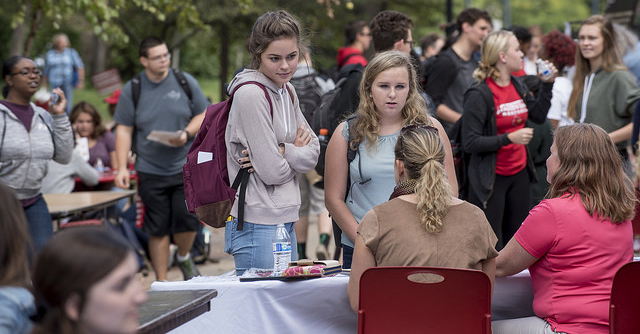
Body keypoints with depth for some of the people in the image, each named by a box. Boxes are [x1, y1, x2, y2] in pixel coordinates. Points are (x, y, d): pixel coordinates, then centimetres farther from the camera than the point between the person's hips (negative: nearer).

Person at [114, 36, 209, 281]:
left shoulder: (185, 82, 3)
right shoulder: (132, 89, 2)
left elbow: (203, 115, 8)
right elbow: (124, 130, 3)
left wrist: (187, 134, -12)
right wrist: (122, 167, -5)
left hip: (185, 167, 0)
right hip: (150, 171, 0)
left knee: (187, 219, -8)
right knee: (157, 229, 3)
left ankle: (184, 257, 26)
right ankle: (161, 281, 16)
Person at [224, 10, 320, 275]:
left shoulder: (287, 91, 11)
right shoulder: (251, 95, -16)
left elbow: (312, 154, 5)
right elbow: (273, 172, -17)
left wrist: (281, 152, -12)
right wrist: (295, 151, 2)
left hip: (285, 221, 8)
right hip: (257, 225, -8)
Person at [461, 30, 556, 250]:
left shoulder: (518, 86, 7)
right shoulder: (479, 95, -16)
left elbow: (538, 116, 21)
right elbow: (470, 143, -19)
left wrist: (547, 84, 11)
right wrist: (509, 138, -24)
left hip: (518, 173, 8)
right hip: (490, 179, -8)